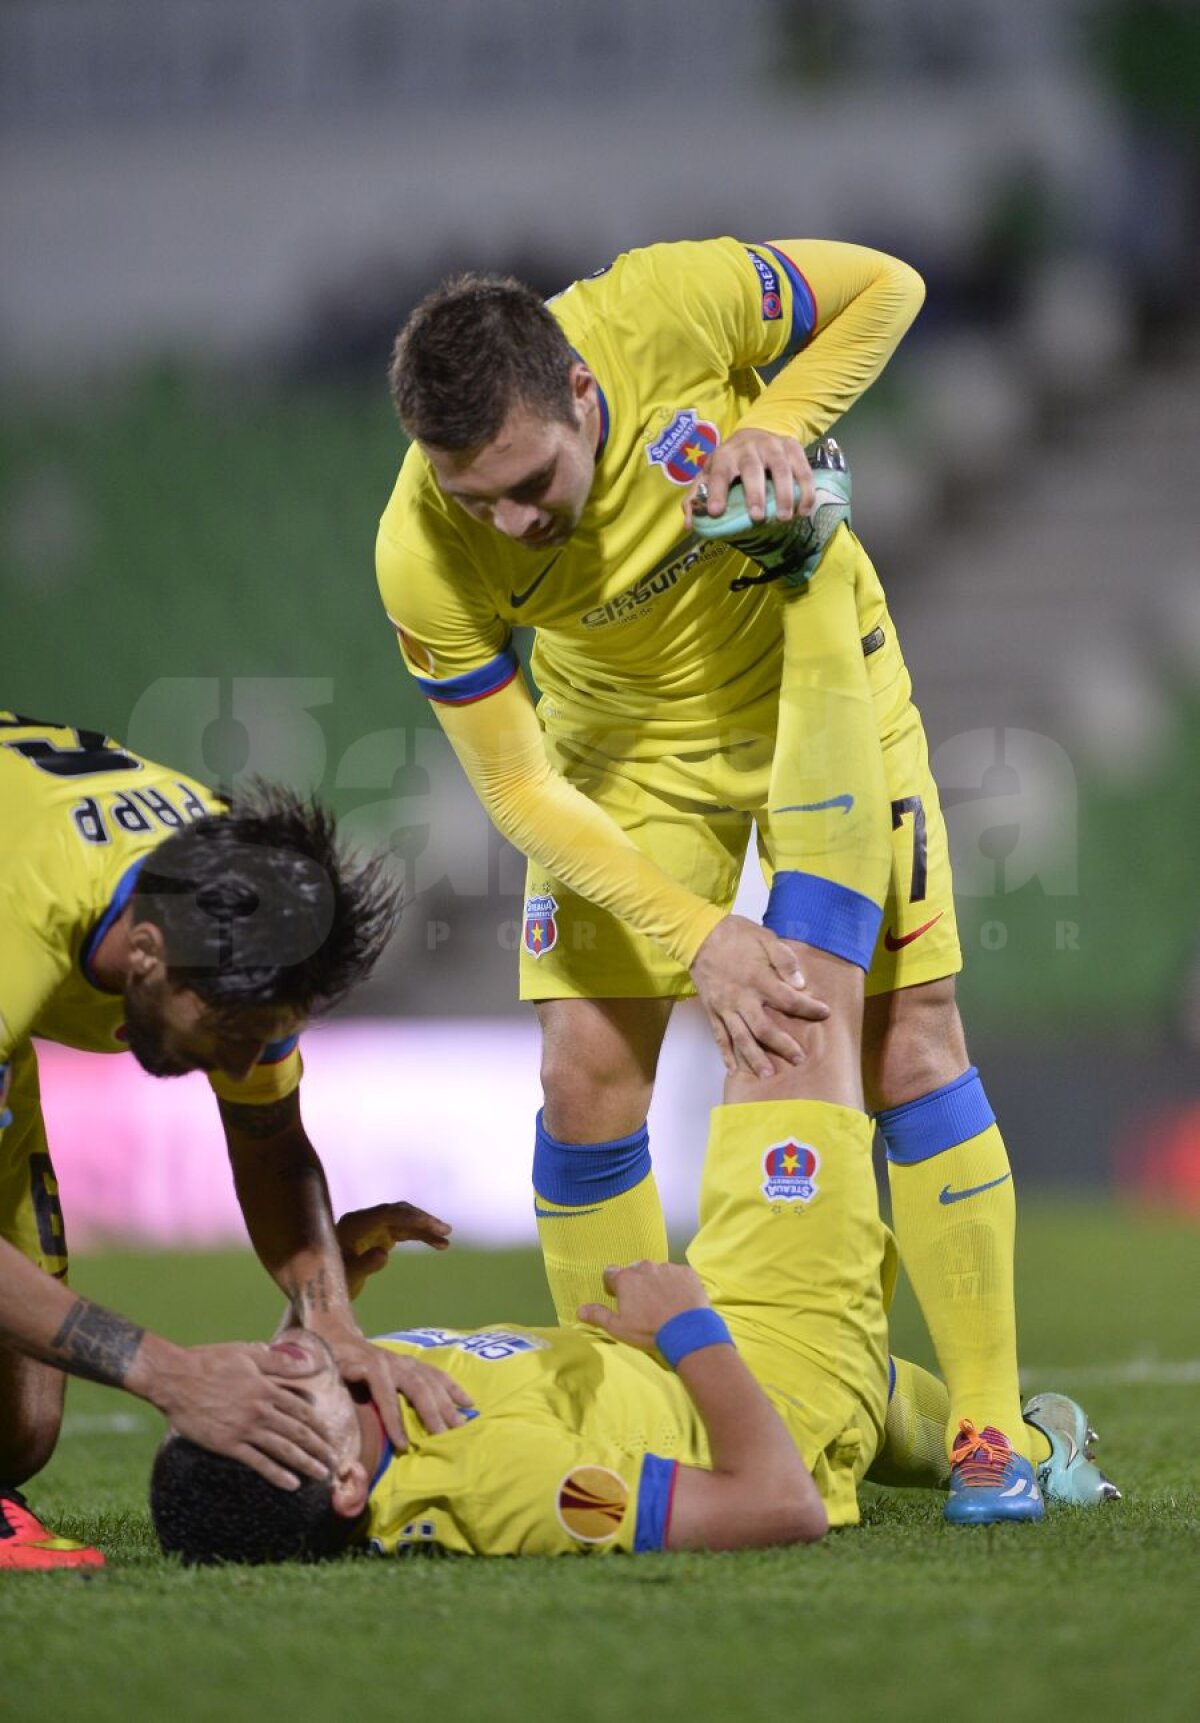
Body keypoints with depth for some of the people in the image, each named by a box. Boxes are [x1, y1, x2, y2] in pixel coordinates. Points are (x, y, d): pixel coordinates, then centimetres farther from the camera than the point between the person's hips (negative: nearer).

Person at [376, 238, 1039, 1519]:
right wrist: (698, 935, -30)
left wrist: (778, 425, -31)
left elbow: (886, 286, -14)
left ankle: (991, 1424, 3)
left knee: (909, 1048, -5)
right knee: (586, 1079, -7)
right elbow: (520, 792, -21)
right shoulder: (423, 559, -30)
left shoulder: (671, 309, -34)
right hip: (626, 743, 0)